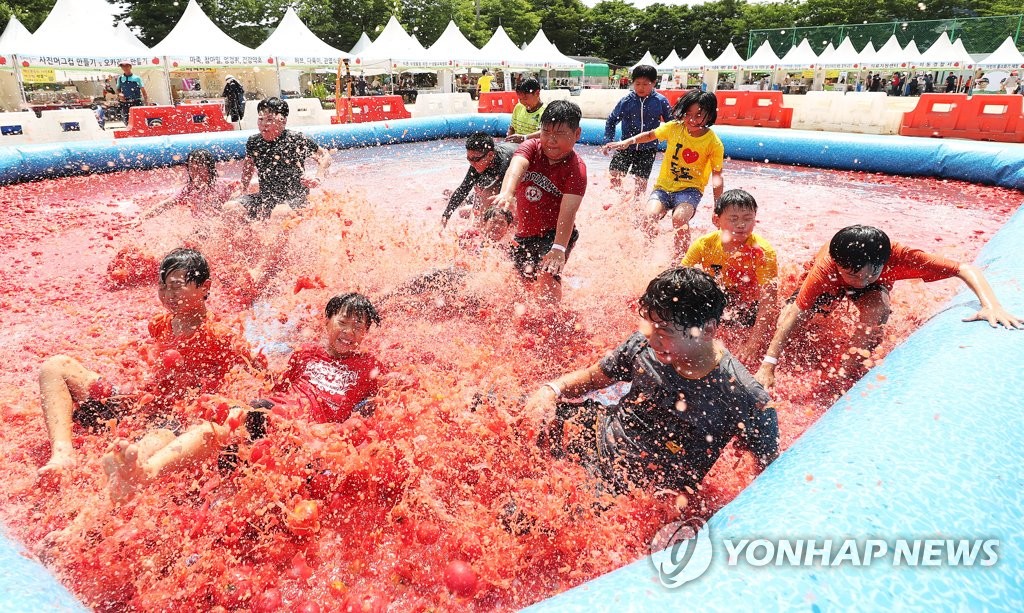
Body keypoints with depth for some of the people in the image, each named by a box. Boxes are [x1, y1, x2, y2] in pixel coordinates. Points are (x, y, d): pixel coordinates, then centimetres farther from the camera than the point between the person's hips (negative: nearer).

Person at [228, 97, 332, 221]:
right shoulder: (253, 142, 1)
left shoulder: (297, 140, -13)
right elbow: (248, 163, 21)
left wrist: (318, 179, -18)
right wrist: (244, 191, 15)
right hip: (265, 198, 5)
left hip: (294, 196, -5)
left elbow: (324, 156, -4)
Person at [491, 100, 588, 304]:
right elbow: (516, 167, -30)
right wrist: (507, 193, -52)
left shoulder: (576, 168, -18)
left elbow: (568, 211, -28)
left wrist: (559, 248, -40)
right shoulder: (531, 148, -7)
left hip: (555, 234, -5)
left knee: (547, 274, -29)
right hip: (525, 233, 5)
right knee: (524, 279, 17)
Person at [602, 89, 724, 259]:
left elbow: (716, 175, -5)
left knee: (679, 219, -33)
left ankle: (680, 260, -12)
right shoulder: (674, 128, -3)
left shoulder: (714, 143, -8)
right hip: (664, 185, 2)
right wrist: (627, 142, 4)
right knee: (649, 218, -25)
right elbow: (650, 135, 16)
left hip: (690, 189, -2)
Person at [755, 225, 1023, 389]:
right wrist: (767, 366, -49)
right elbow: (793, 315, -44)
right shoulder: (826, 267, -44)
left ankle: (851, 371, -17)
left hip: (874, 288, -1)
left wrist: (991, 305, -54)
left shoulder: (898, 257, -41)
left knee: (876, 308, -35)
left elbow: (965, 268, -37)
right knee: (786, 323, -10)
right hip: (827, 282, 1)